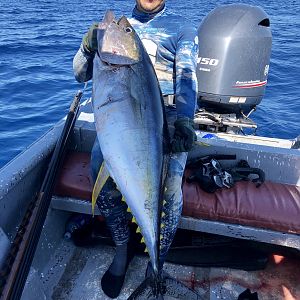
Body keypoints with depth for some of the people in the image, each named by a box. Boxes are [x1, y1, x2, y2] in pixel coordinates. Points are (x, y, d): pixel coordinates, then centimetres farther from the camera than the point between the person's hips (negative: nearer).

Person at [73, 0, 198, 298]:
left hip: (167, 111, -2)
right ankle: (122, 247, -3)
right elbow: (81, 75, 16)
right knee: (100, 164, -26)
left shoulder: (182, 27, 14)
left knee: (168, 183, -27)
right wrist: (88, 46, -7)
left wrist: (184, 120, -23)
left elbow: (187, 78, -3)